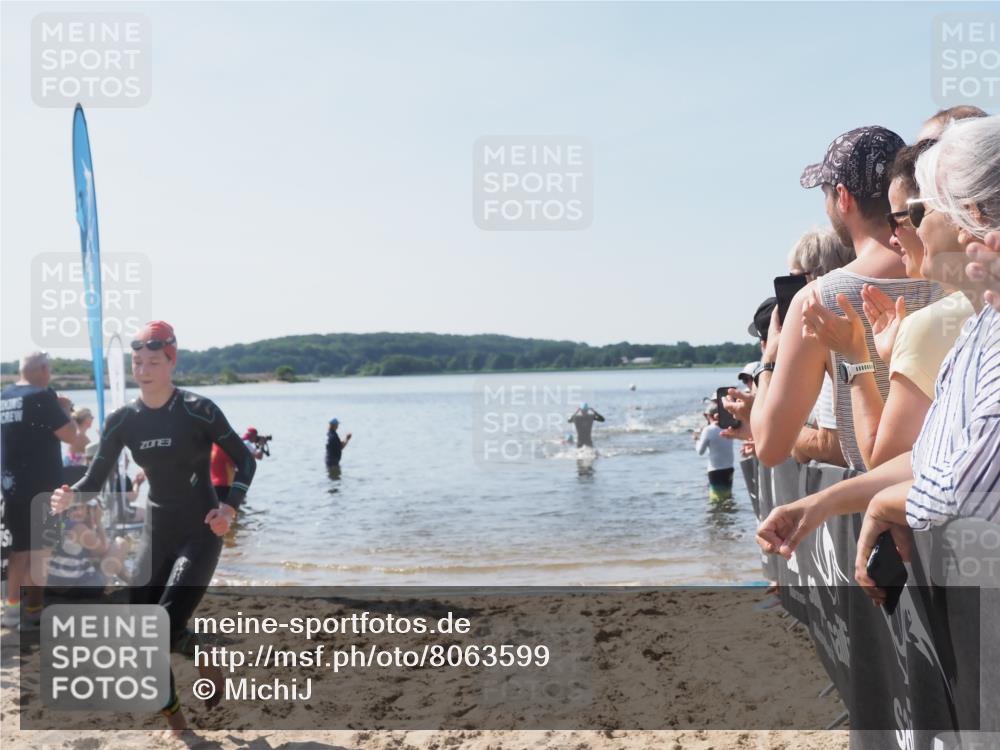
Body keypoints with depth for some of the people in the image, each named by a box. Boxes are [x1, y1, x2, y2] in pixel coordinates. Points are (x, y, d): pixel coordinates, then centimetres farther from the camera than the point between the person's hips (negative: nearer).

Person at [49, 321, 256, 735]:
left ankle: (208, 663, 16)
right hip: (157, 531, 5)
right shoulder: (123, 419, 0)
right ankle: (172, 712, 23)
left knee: (167, 626, -18)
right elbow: (96, 478, 3)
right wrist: (70, 497, -19)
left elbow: (244, 459, -6)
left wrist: (230, 506, -19)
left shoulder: (198, 410, -14)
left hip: (200, 531, -5)